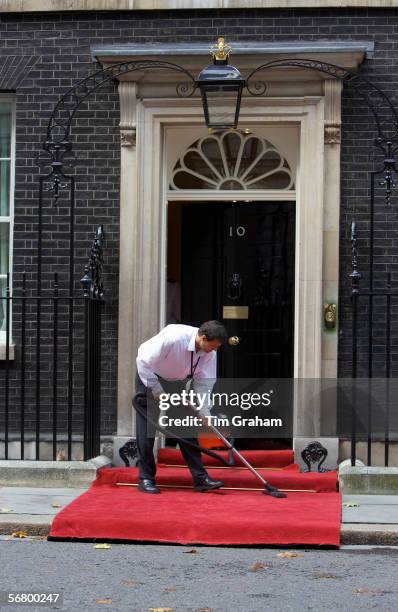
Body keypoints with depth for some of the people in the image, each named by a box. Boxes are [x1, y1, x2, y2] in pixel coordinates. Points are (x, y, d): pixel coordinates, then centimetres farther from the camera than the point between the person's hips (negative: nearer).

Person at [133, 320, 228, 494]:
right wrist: (159, 393, -26)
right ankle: (146, 479, 3)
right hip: (149, 377, -5)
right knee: (146, 430, -7)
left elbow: (204, 383, -11)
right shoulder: (173, 337, -36)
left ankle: (200, 478, 1)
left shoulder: (209, 353, -17)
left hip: (177, 381, 5)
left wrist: (205, 414, -18)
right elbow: (144, 362, -31)